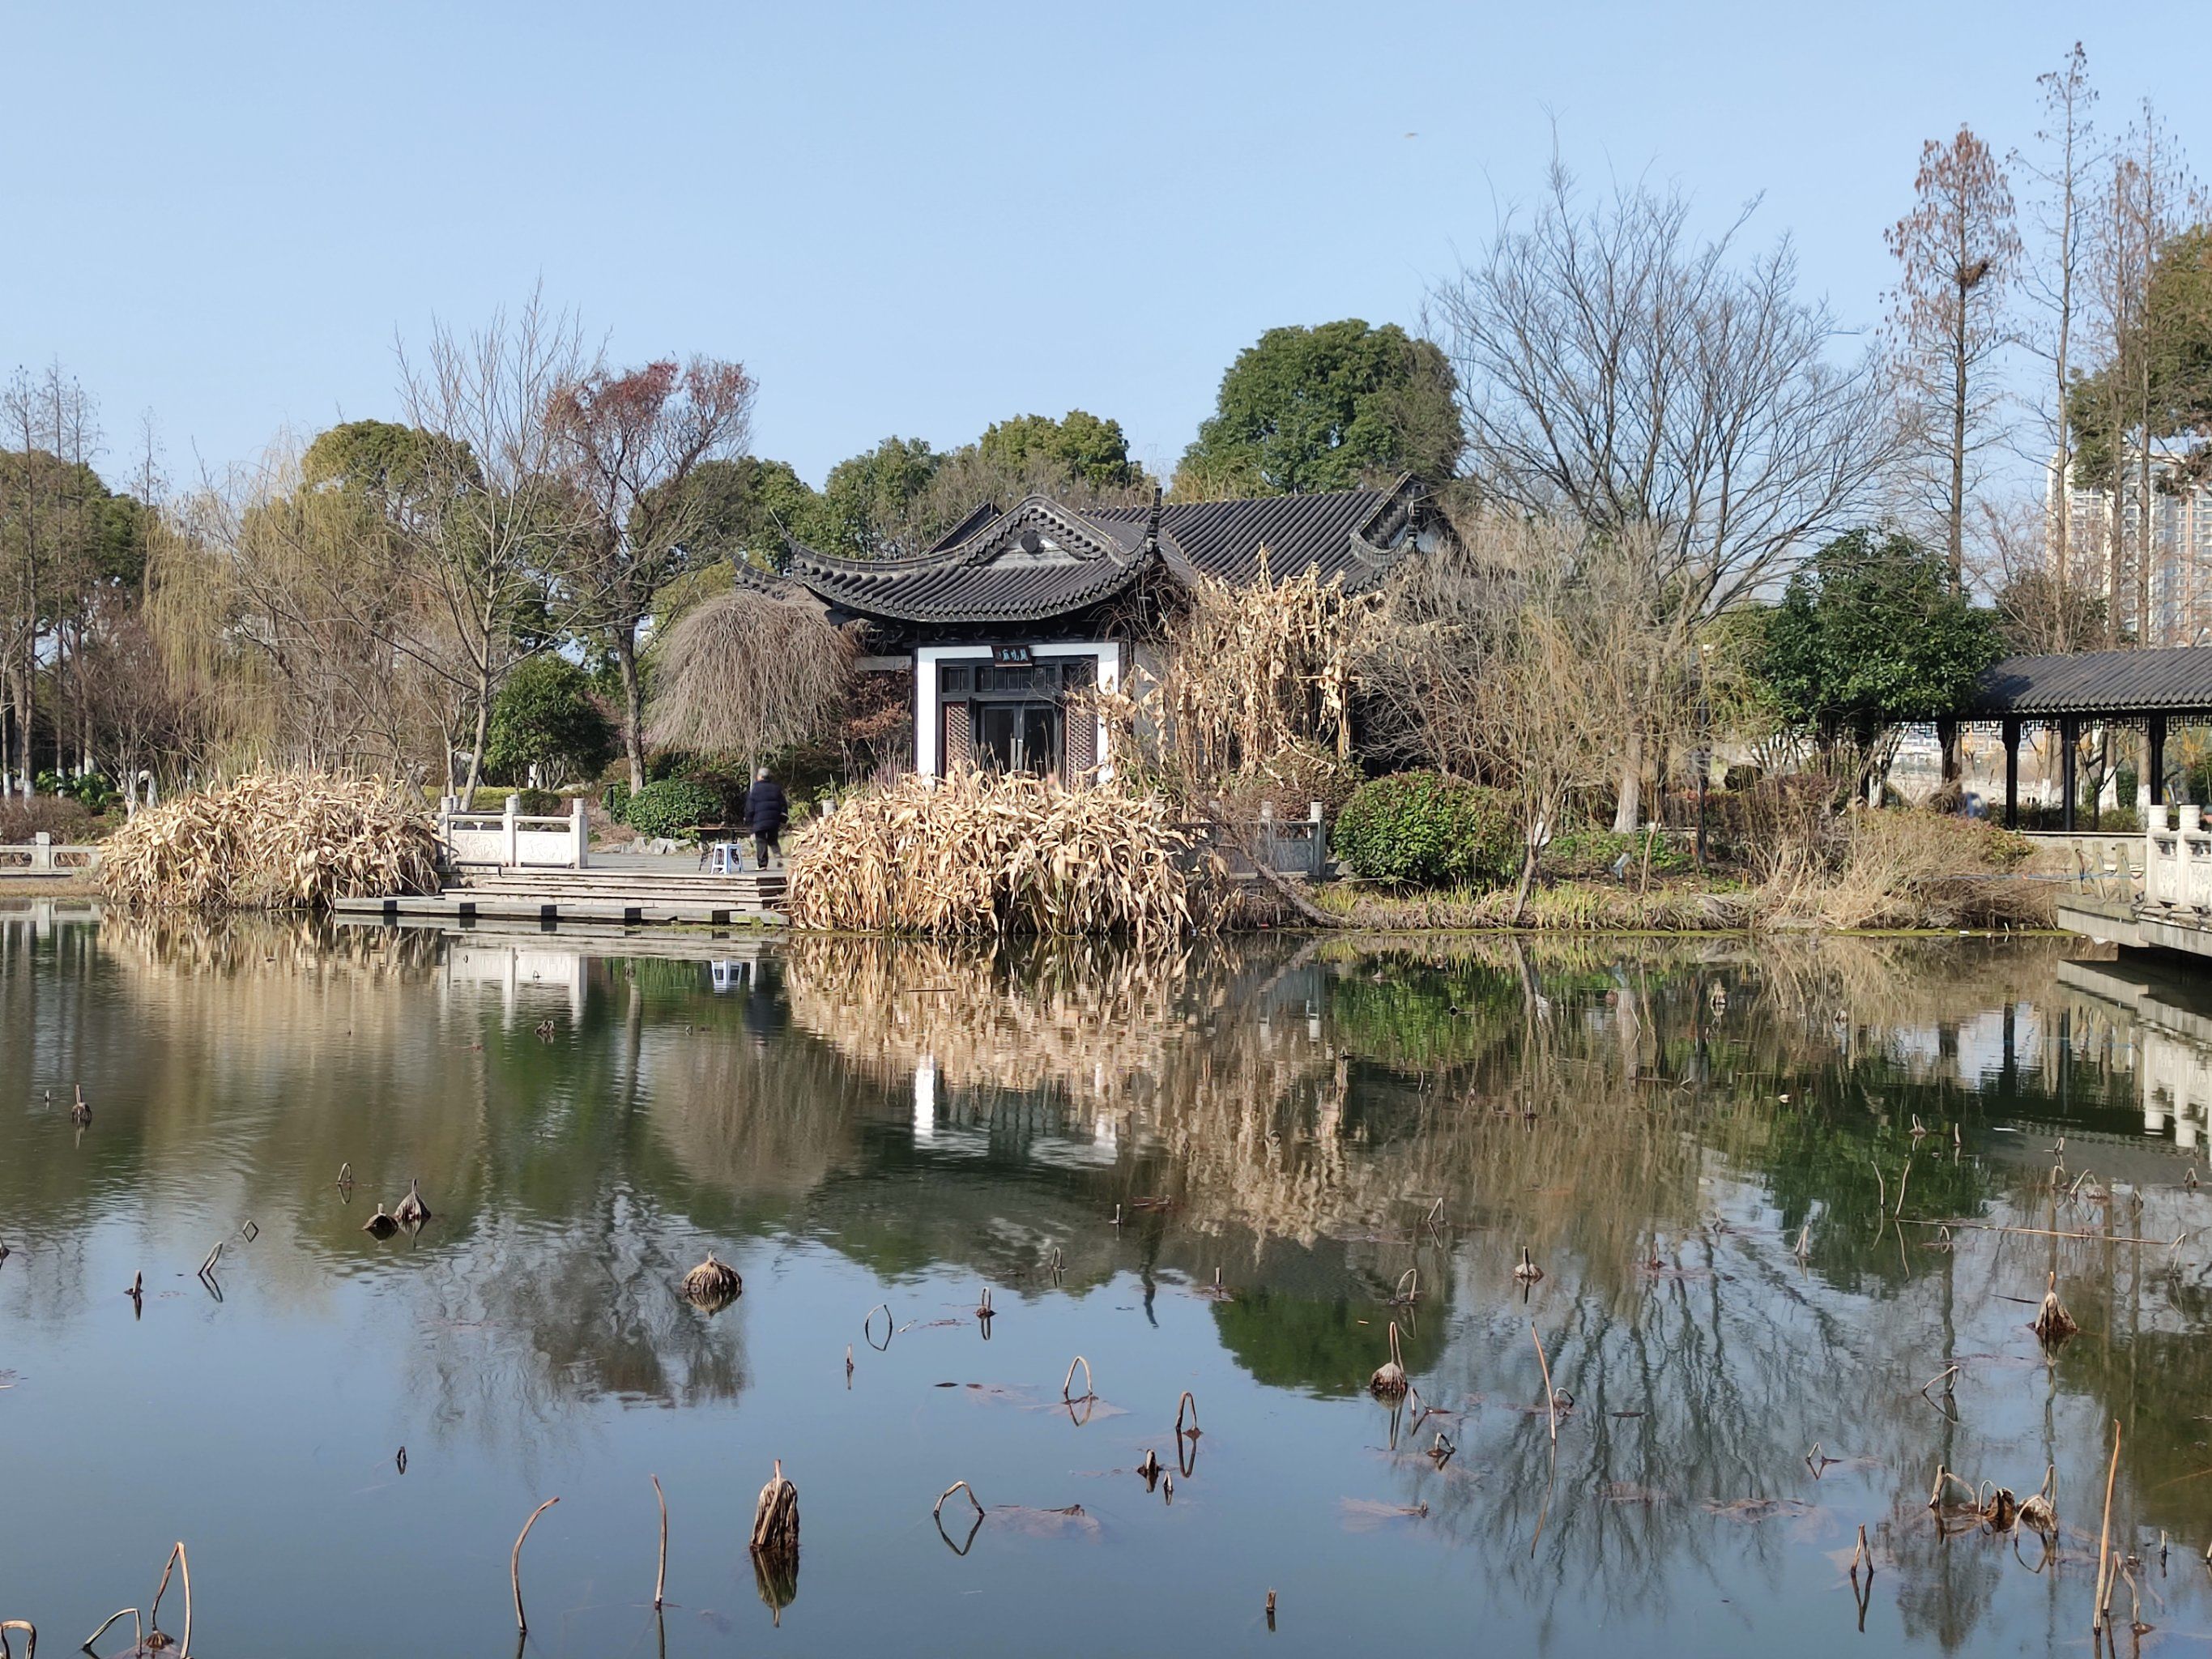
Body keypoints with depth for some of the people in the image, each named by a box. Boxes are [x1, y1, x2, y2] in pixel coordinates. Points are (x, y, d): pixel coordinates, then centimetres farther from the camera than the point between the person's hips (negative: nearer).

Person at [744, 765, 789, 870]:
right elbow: (783, 804, 12)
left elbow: (750, 808, -5)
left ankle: (762, 864, -3)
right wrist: (783, 819, 18)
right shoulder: (776, 788, 9)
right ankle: (778, 855, -10)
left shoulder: (755, 789, -5)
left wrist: (748, 821, 2)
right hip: (774, 821, 4)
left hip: (759, 822, -4)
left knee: (761, 842, 1)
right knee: (773, 840, 16)